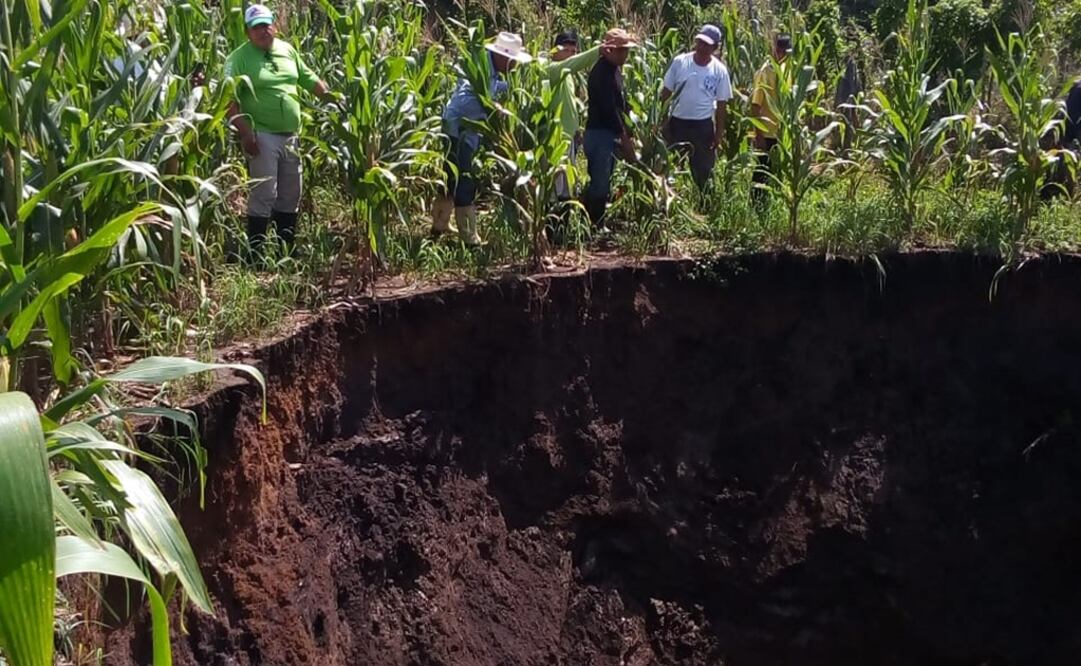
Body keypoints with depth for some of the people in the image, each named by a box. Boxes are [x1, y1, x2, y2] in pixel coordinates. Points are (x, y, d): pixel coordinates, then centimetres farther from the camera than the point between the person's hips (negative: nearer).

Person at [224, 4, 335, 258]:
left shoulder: (287, 50, 11)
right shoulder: (239, 58, -7)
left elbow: (308, 79, 20)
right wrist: (245, 132, -21)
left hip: (290, 135, 7)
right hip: (262, 135, -6)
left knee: (291, 194, 13)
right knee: (264, 194, -8)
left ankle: (288, 250, 24)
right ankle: (256, 253, 0)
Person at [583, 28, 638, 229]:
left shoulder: (615, 70, 14)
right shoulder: (602, 72, -17)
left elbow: (621, 105, 18)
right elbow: (608, 108, -21)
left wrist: (626, 134, 13)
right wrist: (624, 137, -16)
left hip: (611, 134, 10)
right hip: (600, 133, -10)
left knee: (602, 182, 13)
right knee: (599, 183, -8)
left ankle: (597, 225, 19)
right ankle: (592, 226, -3)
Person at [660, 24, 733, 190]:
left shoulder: (719, 70, -4)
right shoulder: (680, 62, -4)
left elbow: (722, 104, 1)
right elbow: (666, 92, 2)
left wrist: (719, 133, -1)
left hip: (703, 126, -1)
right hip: (677, 123, 1)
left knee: (703, 170, 5)